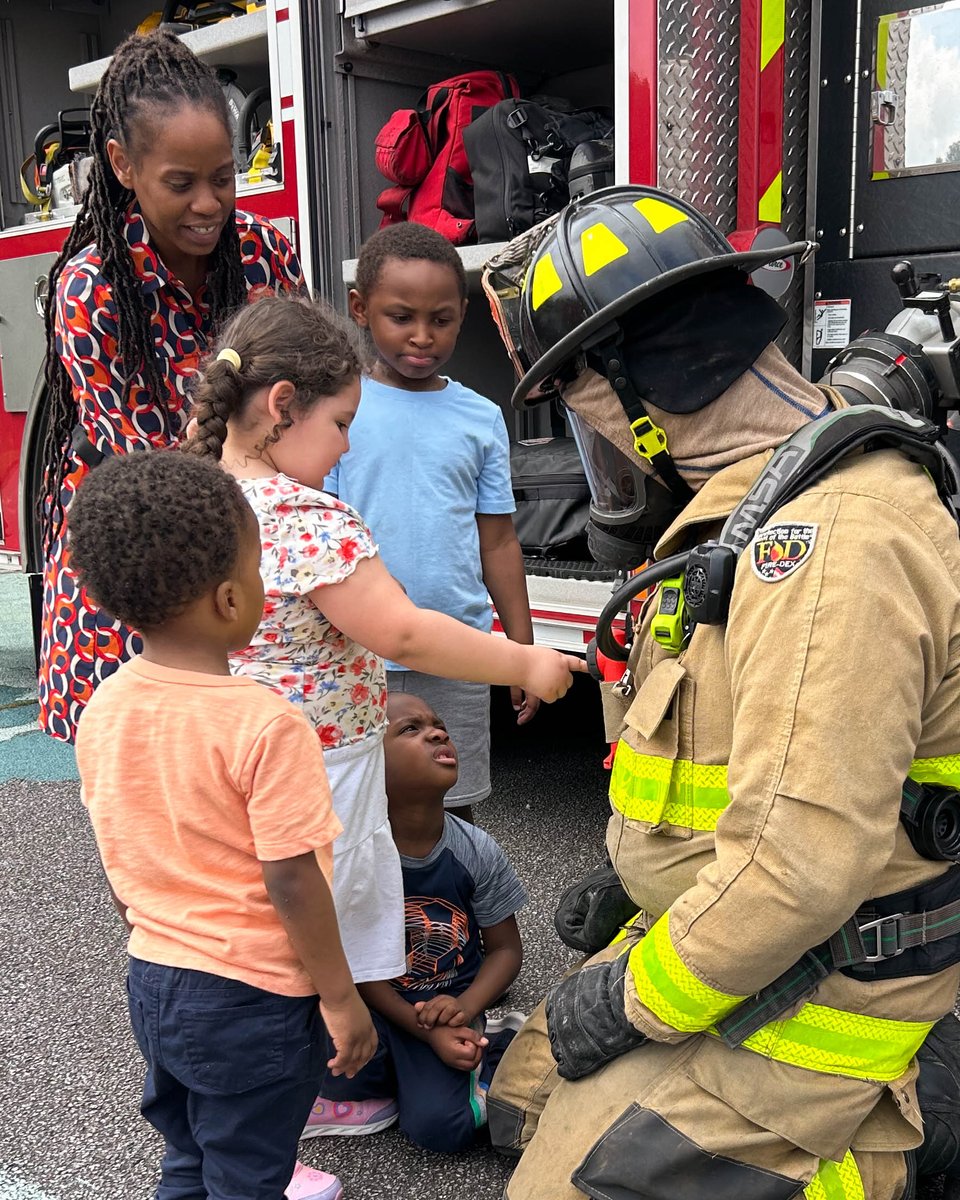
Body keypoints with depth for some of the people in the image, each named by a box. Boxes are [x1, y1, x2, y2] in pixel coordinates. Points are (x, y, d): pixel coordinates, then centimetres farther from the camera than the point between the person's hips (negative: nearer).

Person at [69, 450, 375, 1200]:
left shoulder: (103, 711, -6)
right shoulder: (265, 725, -27)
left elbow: (118, 863, 5)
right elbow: (291, 882, -22)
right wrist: (341, 997, -10)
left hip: (153, 985, 6)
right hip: (253, 999, -6)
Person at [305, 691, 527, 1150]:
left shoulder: (477, 851, -12)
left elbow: (506, 947, -1)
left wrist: (464, 1007, -19)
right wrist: (427, 1032, -19)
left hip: (448, 1004, 1)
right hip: (375, 1003, 0)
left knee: (441, 1129, -18)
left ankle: (493, 1051, 10)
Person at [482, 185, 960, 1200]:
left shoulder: (831, 542, -28)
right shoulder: (756, 504, 5)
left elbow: (801, 864, -30)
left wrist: (632, 999, -18)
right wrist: (636, 880, 14)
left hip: (799, 994, -9)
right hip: (707, 925, 9)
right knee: (527, 1106, 17)